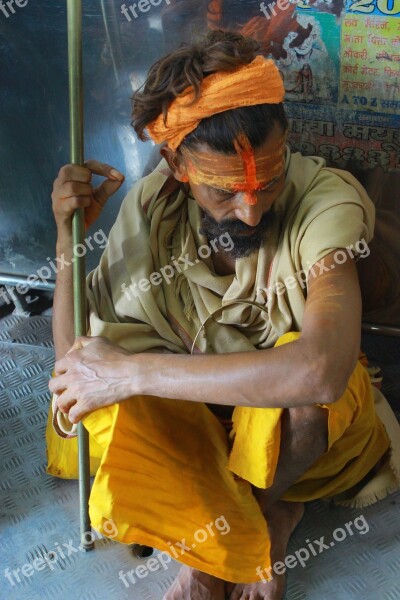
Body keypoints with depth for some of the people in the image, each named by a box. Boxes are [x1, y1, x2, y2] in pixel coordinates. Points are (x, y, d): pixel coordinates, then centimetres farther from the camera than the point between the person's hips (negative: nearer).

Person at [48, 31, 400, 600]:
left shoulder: (327, 200, -29)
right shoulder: (152, 206, -17)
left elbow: (321, 370, -47)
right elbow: (76, 360, -13)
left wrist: (129, 371, -42)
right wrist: (69, 236, -28)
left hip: (307, 424, -1)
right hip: (198, 411, 2)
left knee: (302, 371, -36)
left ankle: (260, 508, -6)